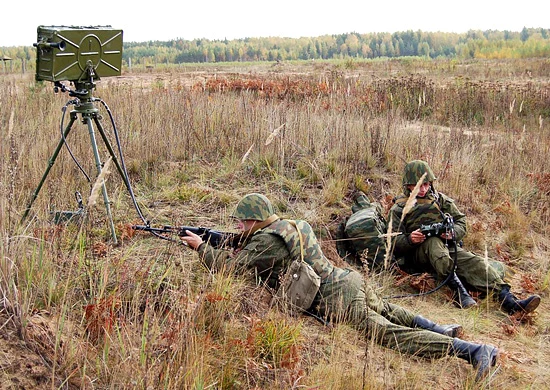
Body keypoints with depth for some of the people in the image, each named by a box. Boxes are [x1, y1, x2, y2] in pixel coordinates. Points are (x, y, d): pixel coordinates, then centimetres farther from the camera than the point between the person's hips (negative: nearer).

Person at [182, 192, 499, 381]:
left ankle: (475, 351, -22)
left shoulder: (267, 241, -10)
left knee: (390, 332, -14)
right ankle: (439, 330, 20)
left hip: (338, 300, -9)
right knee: (382, 309, 36)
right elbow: (248, 246, 36)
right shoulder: (288, 225, 20)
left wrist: (201, 245, 7)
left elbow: (227, 265, -8)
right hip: (351, 280, 9)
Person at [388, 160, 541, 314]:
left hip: (448, 247, 3)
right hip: (419, 253, -3)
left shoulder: (440, 199, 20)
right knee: (433, 242, -36)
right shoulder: (398, 209, 10)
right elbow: (394, 244, 4)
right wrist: (410, 239, -18)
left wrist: (452, 233, -8)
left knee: (474, 262, -26)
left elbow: (461, 222, 15)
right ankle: (458, 291, -50)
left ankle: (508, 300, -44)